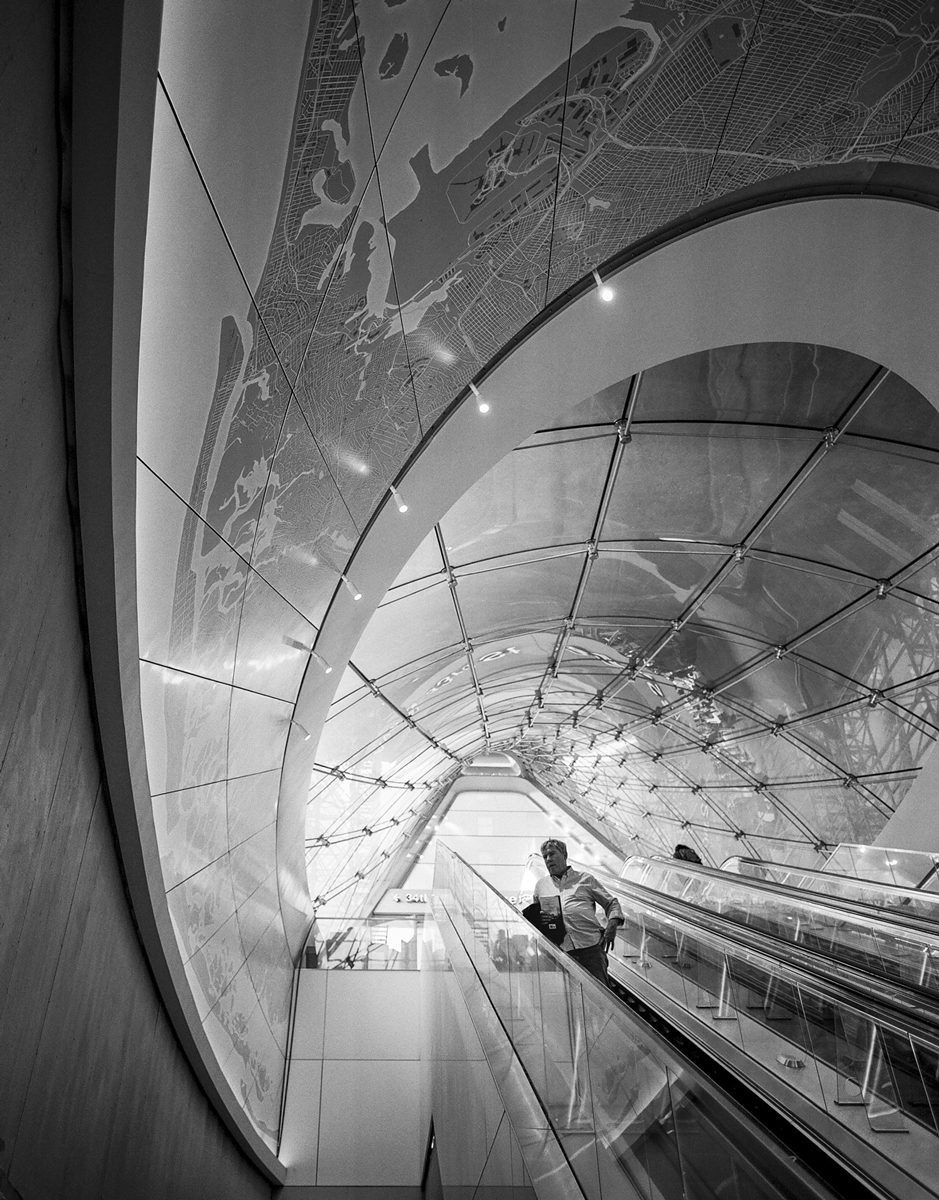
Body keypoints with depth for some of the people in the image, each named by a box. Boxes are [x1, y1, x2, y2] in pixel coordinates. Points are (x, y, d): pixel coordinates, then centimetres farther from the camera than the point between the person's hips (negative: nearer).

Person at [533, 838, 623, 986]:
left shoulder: (585, 878, 13)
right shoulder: (540, 886, 20)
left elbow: (611, 903, 16)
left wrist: (612, 924, -2)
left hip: (591, 945, -2)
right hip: (559, 950, 2)